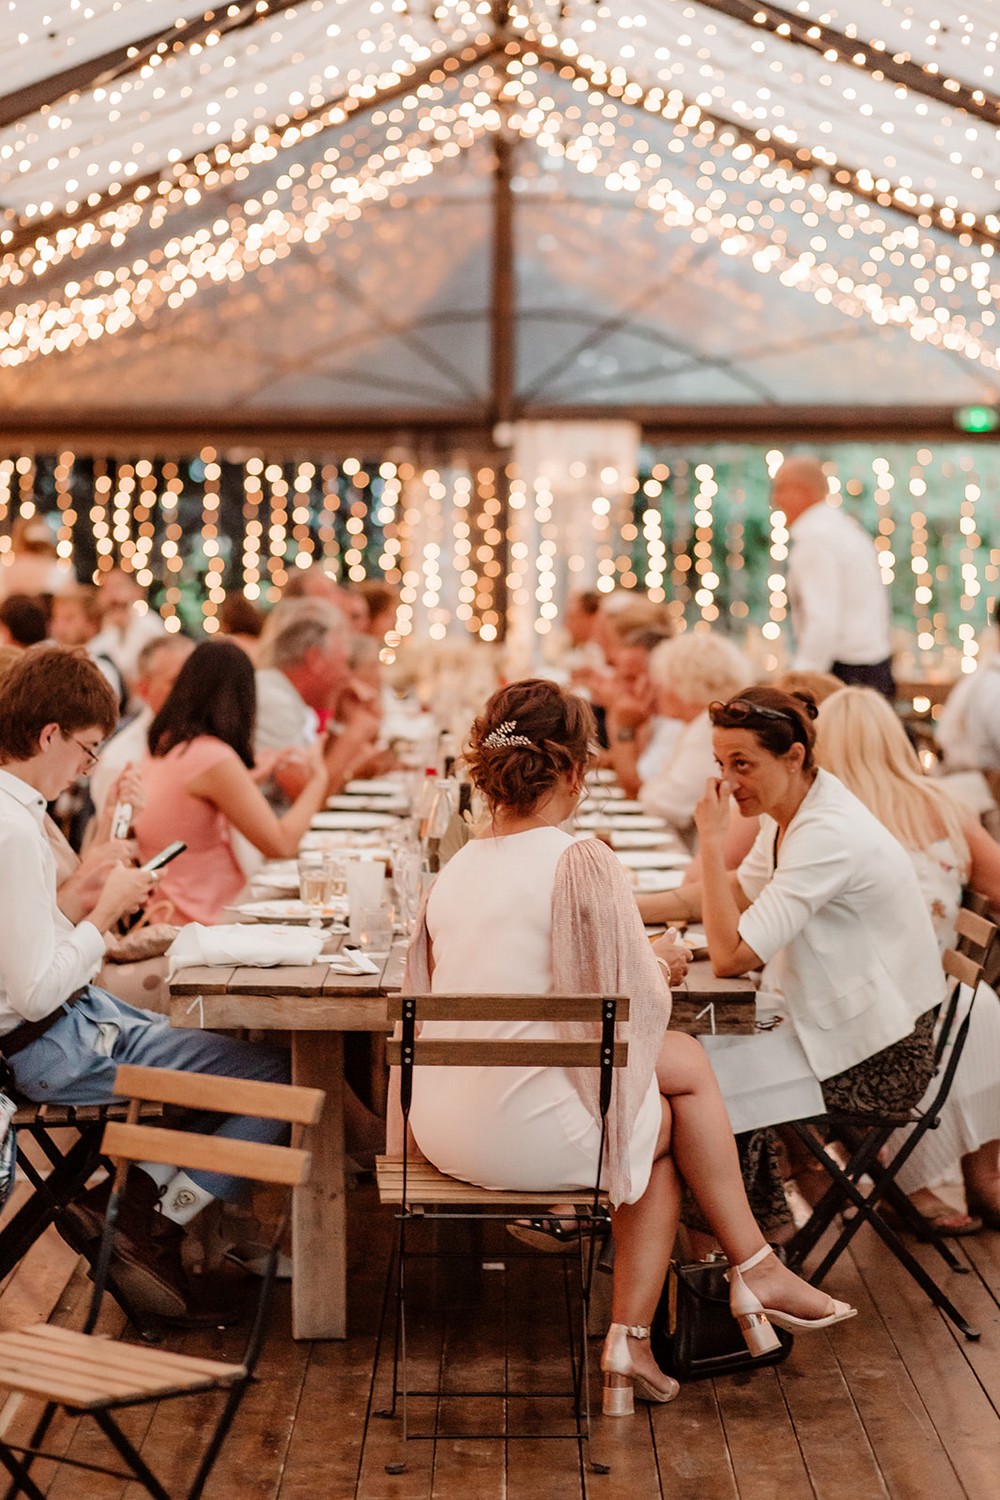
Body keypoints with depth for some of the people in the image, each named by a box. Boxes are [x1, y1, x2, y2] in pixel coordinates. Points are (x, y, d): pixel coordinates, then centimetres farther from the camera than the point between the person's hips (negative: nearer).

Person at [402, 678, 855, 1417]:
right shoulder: (584, 862, -12)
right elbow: (639, 1003, -8)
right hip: (529, 1133, -7)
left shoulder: (458, 866, 9)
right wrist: (658, 961, 15)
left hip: (443, 1128, 7)